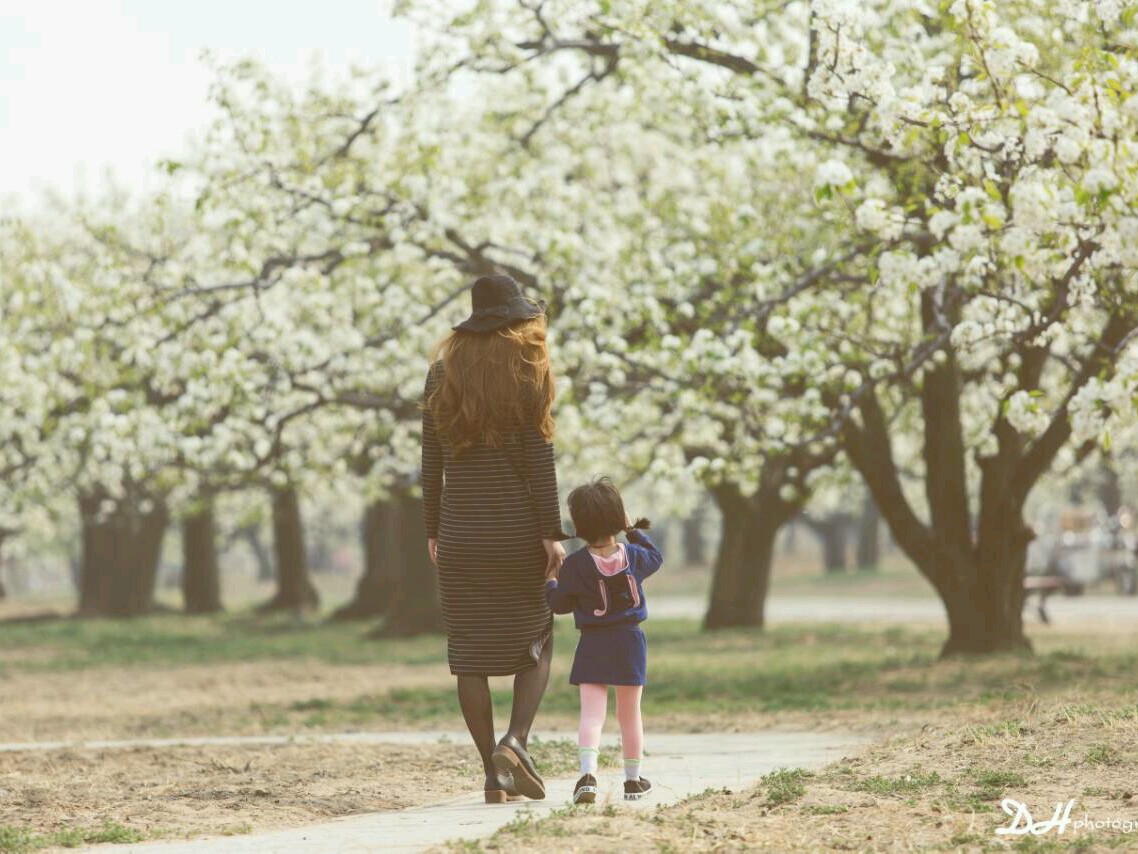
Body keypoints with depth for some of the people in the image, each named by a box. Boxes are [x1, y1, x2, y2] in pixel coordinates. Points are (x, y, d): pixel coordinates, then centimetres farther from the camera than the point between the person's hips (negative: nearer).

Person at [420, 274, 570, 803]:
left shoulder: (443, 372, 6)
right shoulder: (526, 371, -4)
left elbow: (432, 458, 7)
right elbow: (539, 458, -9)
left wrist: (433, 528, 14)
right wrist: (552, 533, -8)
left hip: (460, 533, 2)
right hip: (517, 530, -2)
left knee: (470, 654, 5)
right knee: (535, 643, 11)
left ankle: (494, 777, 2)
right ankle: (516, 740, -12)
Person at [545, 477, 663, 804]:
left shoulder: (575, 565, -10)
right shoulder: (634, 557, -3)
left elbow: (560, 604, -1)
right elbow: (655, 556, 20)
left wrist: (550, 583, 18)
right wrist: (635, 532, 30)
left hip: (593, 645, -2)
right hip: (630, 641, 2)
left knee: (591, 713, -6)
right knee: (630, 713, 14)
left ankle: (588, 773, -26)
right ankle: (633, 779, 24)